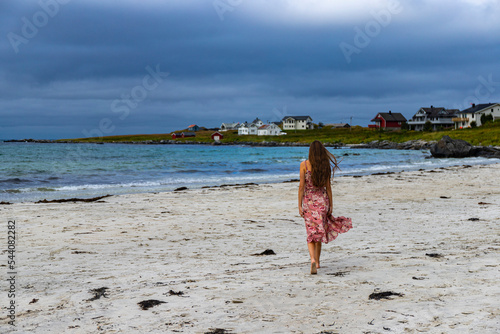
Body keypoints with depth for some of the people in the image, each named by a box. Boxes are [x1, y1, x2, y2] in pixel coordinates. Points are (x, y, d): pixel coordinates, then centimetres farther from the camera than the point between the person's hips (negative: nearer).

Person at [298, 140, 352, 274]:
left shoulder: (304, 165, -7)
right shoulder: (326, 165, -1)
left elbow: (302, 186, -8)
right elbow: (328, 187, 2)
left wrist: (300, 205, -3)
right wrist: (330, 205, 9)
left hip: (309, 200, -2)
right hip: (322, 200, 2)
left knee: (311, 233, 3)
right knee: (319, 231, 15)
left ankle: (313, 259, -19)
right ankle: (317, 262, 23)